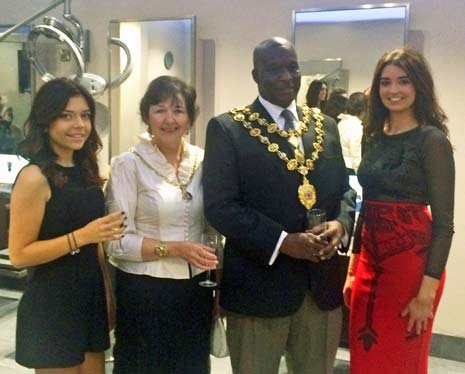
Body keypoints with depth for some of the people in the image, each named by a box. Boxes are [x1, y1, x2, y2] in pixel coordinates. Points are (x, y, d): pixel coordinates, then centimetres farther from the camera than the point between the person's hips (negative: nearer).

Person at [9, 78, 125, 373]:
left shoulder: (87, 172, 8)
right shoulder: (35, 177, -14)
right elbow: (19, 255, -16)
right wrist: (81, 236, -22)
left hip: (91, 298, 7)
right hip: (52, 306, -7)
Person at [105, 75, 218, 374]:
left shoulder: (204, 160, 2)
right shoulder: (129, 164, -11)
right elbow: (117, 240, -12)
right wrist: (174, 249, -21)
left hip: (196, 290, 4)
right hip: (144, 292, -4)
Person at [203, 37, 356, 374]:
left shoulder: (325, 126, 10)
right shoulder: (227, 128, -6)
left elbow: (344, 189, 14)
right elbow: (219, 206, -13)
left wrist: (341, 223, -9)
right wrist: (283, 241, -21)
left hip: (322, 283, 5)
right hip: (258, 285, -4)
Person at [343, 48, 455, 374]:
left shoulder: (432, 140, -10)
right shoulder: (374, 138, 8)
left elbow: (443, 222, -12)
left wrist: (427, 291, -15)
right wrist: (352, 269, 13)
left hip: (411, 262, -6)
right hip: (370, 260, 6)